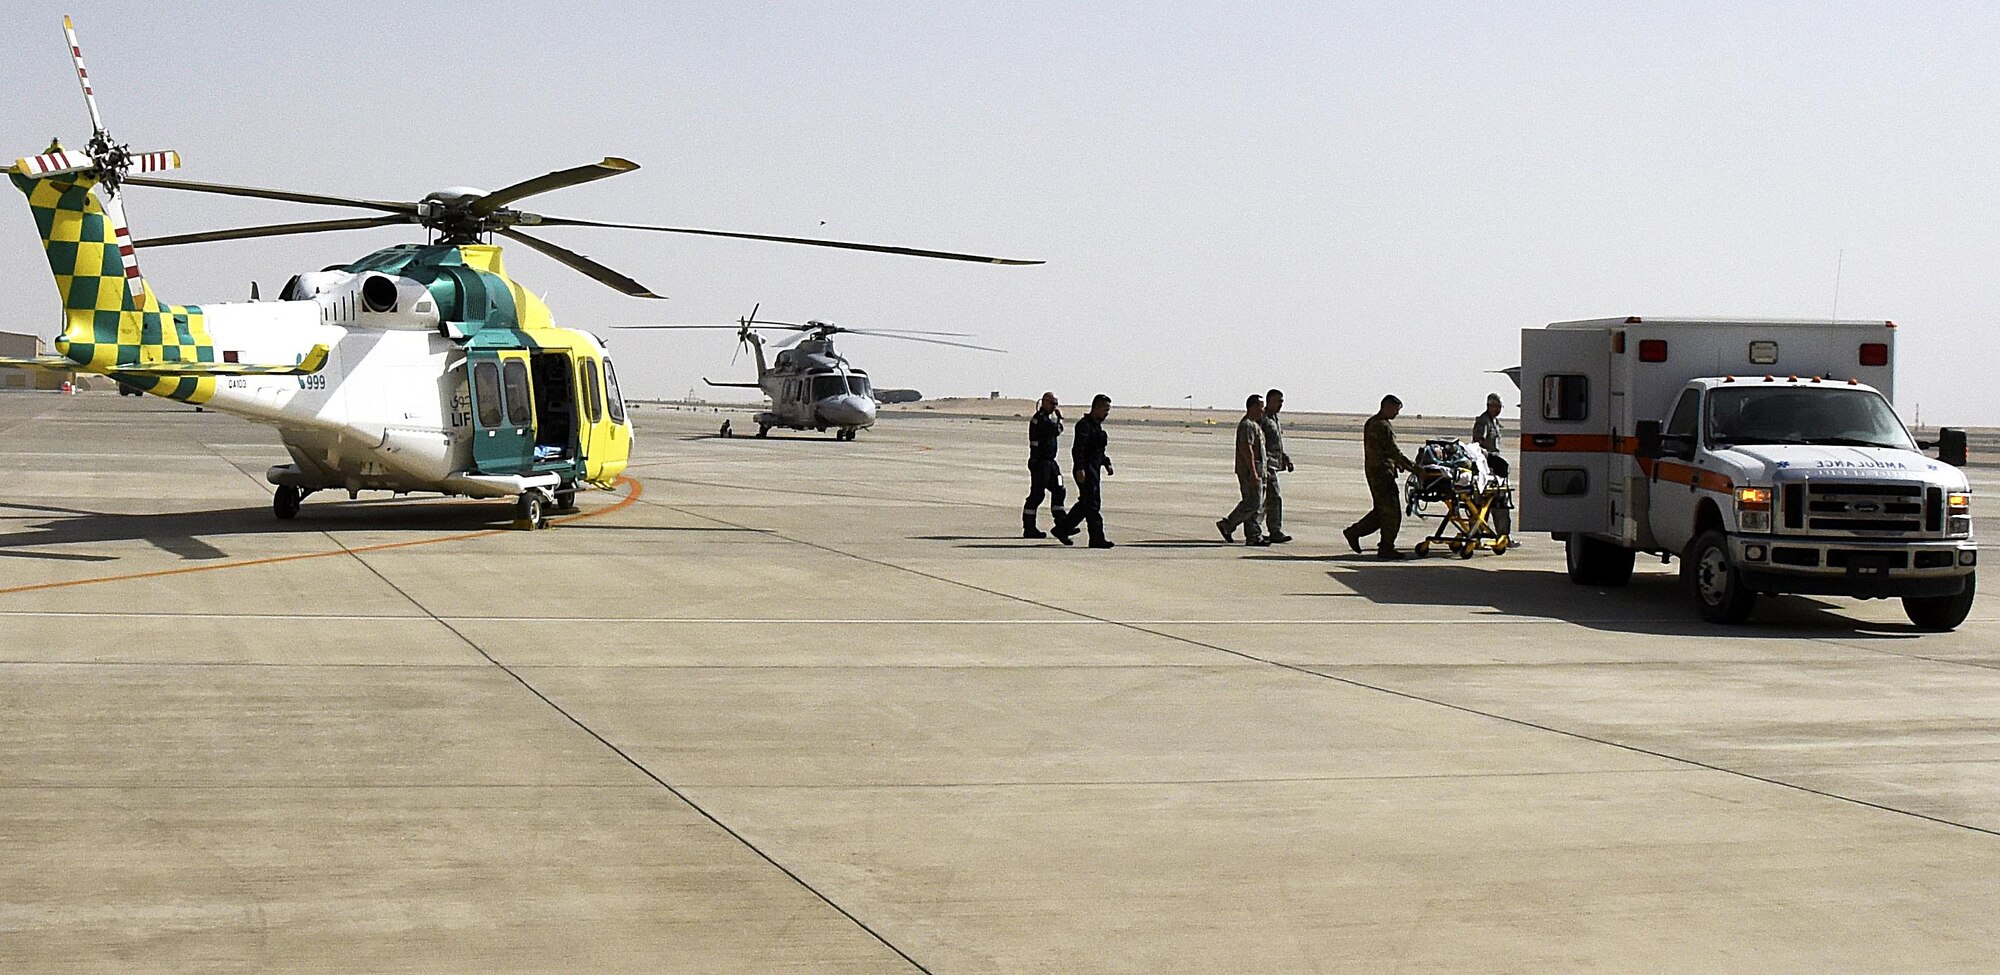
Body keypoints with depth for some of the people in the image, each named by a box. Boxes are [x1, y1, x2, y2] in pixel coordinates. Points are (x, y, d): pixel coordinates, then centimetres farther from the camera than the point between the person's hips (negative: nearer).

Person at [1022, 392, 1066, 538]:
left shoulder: (1047, 418, 18)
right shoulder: (1039, 419, -15)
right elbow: (1057, 430, -24)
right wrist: (1059, 418, -7)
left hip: (1050, 461, 10)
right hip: (1039, 462, -10)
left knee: (1059, 491, 6)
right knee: (1037, 494, -7)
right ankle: (1028, 528, -2)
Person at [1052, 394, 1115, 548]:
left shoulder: (1097, 426, 19)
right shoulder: (1084, 425, -12)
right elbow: (1077, 448, -21)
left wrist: (1106, 464, 17)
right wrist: (1080, 468, -29)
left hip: (1094, 470, 10)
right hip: (1085, 471, -10)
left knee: (1085, 504, 12)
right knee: (1092, 504, -9)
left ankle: (1061, 529, 20)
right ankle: (1097, 539, -8)